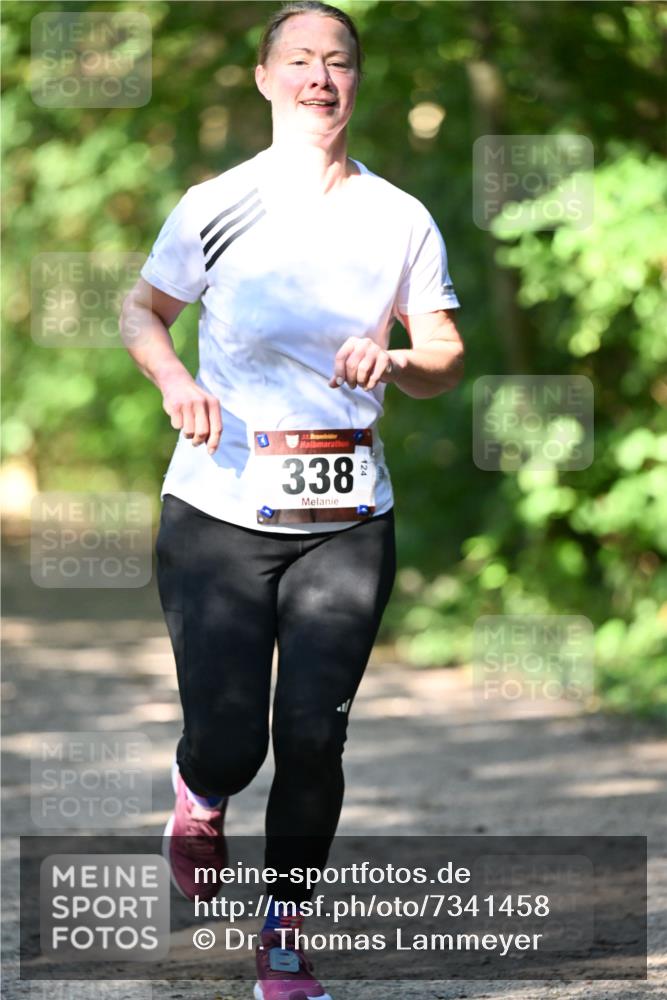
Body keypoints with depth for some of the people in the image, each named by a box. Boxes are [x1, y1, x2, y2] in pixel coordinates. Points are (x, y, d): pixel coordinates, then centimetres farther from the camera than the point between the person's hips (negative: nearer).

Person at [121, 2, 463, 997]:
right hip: (220, 511, -1)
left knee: (313, 739, -4)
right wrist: (173, 378, -9)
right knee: (229, 745, -6)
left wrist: (394, 363, -15)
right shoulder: (215, 207, -1)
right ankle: (201, 793, 33)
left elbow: (447, 358, 8)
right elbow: (142, 309, 12)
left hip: (347, 522, 1)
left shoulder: (401, 221, 3)